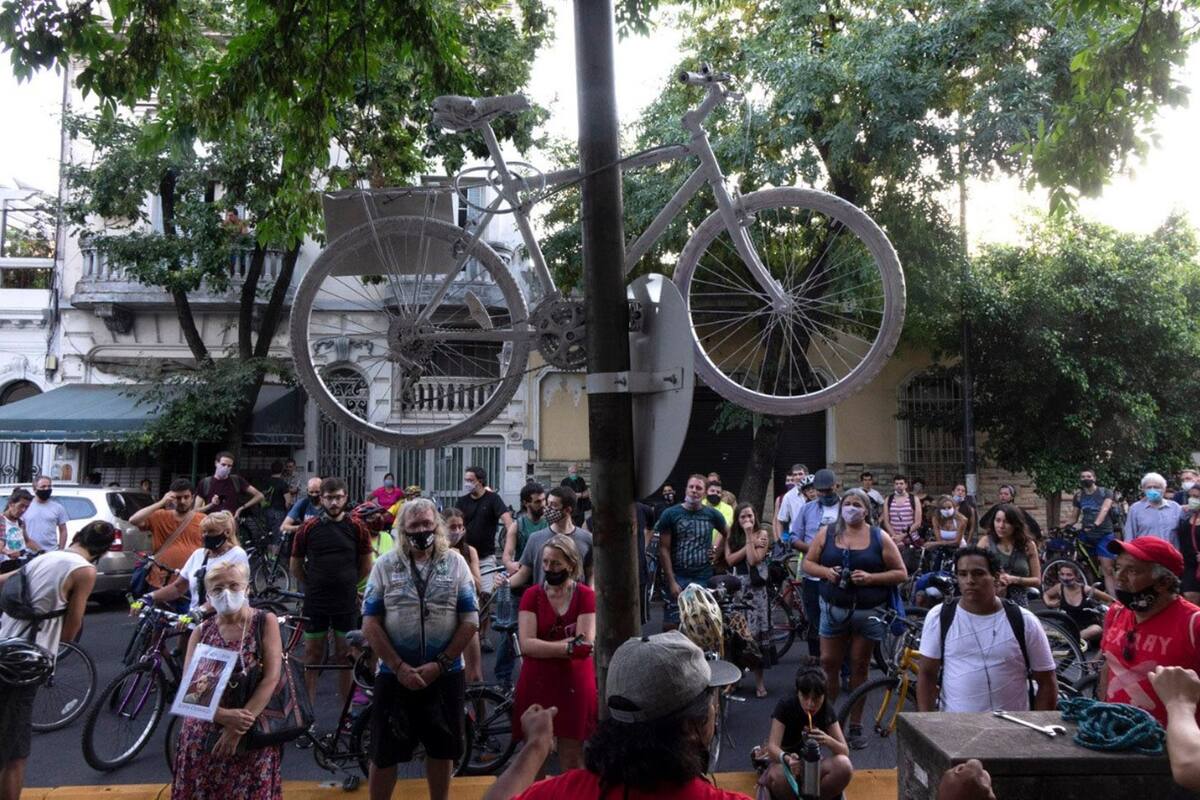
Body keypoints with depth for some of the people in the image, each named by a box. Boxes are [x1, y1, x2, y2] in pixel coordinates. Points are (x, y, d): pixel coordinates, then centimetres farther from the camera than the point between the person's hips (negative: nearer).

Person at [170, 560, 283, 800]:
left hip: (253, 735, -3)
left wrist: (239, 728, -18)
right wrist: (223, 716, -20)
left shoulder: (265, 622, -4)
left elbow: (271, 678, -11)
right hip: (204, 735, 3)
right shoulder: (201, 632, 4)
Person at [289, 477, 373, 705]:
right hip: (315, 603, 0)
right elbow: (296, 566, 8)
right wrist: (314, 586, 10)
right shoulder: (309, 528, -2)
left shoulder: (357, 527, -2)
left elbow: (366, 566, 8)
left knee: (345, 656, 8)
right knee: (313, 655, 7)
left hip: (346, 603, 0)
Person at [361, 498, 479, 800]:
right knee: (384, 753, 6)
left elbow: (470, 621, -4)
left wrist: (439, 665, -11)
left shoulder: (455, 563, -1)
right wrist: (399, 667, -12)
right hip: (394, 674, -1)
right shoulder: (385, 565, -1)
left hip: (445, 674, 1)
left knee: (442, 749, 13)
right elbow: (370, 624, -4)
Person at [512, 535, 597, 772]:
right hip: (537, 684, 1)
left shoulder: (585, 595, -2)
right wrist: (568, 647, -16)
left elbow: (585, 645, -12)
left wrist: (545, 647, -12)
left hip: (574, 686, -1)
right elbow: (526, 644, -12)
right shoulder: (532, 595, 1)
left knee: (572, 760, 6)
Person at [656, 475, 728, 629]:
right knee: (671, 625, -6)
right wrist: (671, 582, -10)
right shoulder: (670, 514, -2)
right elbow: (664, 550, -4)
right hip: (678, 578, -2)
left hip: (704, 578, 2)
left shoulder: (712, 514, 5)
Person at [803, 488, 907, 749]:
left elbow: (901, 573, -1)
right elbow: (808, 563, 7)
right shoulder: (826, 533, 4)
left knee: (860, 668, 7)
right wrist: (826, 572, -13)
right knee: (828, 664, 2)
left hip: (868, 612, -1)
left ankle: (855, 727, 18)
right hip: (834, 609, 1)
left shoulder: (880, 538, -1)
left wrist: (871, 577, -16)